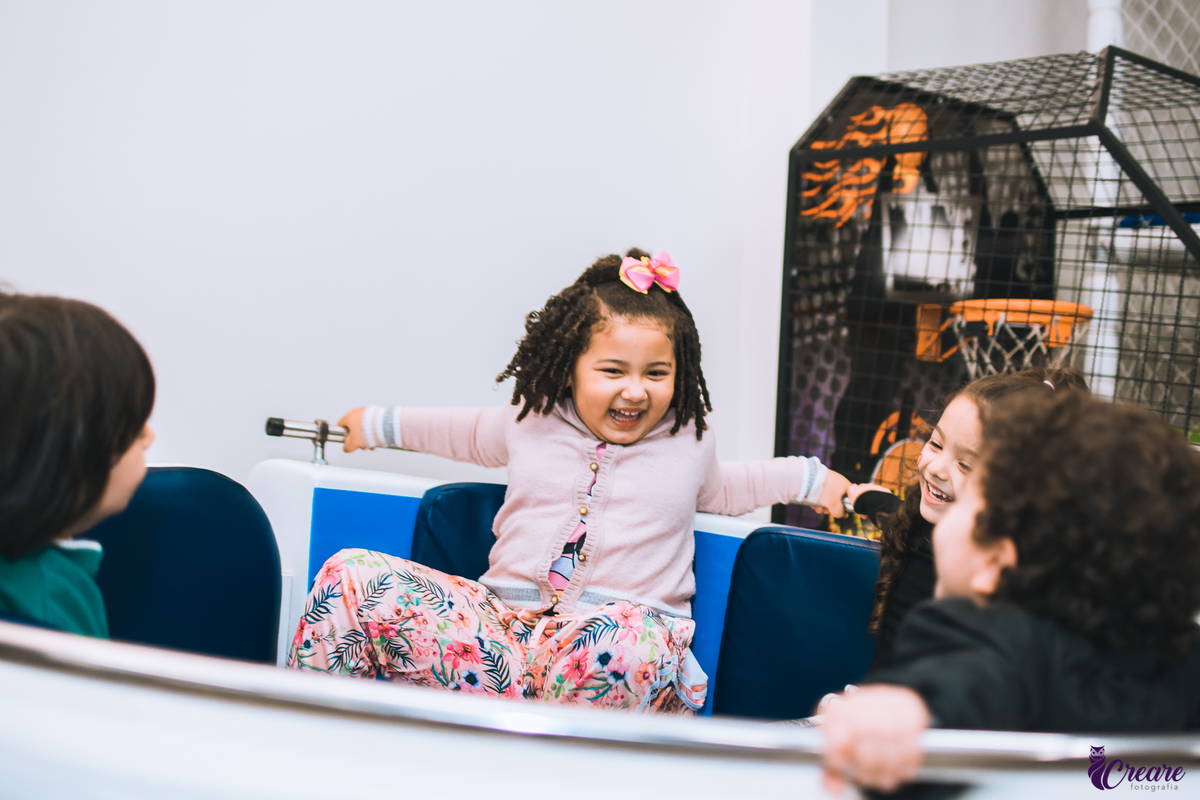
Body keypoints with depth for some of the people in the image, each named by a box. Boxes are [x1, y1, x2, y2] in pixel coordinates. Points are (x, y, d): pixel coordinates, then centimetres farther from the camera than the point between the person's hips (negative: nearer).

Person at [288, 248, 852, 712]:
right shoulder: (530, 423, 15)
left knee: (629, 636, -44)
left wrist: (808, 478, 28)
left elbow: (719, 489, 35)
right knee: (350, 575, -18)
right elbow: (471, 433, 36)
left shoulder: (688, 444, 14)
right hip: (503, 628, 2)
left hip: (623, 626, -2)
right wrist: (381, 425, 44)